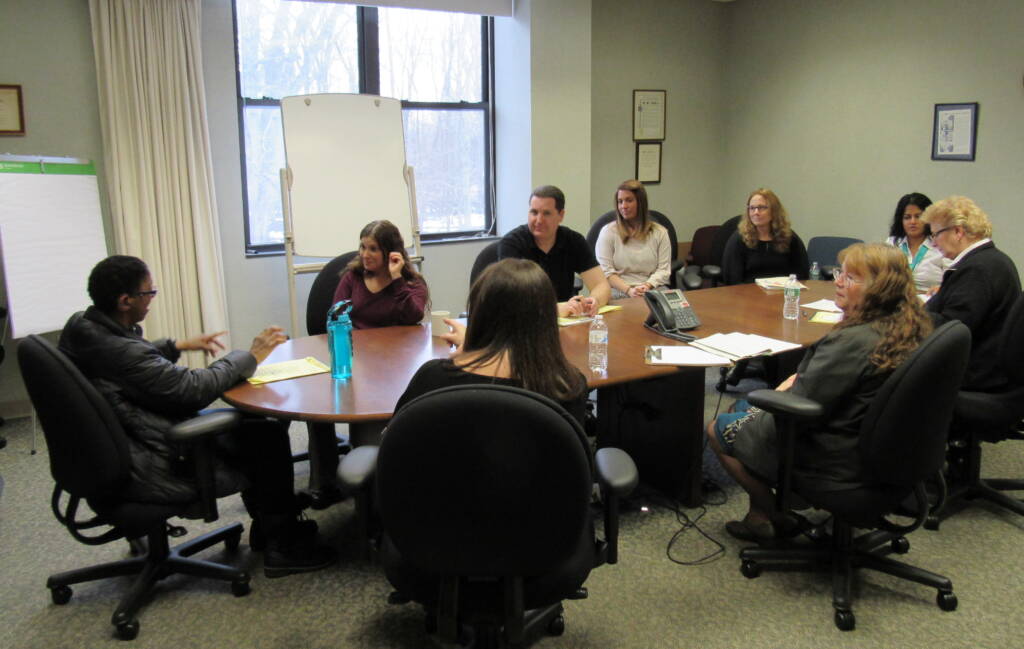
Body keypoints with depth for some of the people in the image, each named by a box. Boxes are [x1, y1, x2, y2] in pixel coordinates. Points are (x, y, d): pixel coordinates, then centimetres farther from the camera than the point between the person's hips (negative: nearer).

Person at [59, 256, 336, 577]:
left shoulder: (81, 325, -1)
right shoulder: (120, 352, -31)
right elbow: (195, 388, -24)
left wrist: (178, 345, 18)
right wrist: (250, 356, -12)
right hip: (152, 472, -10)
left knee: (252, 424, 16)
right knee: (270, 437, -6)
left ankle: (266, 526, 29)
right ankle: (282, 548, 9)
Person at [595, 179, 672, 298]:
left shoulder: (660, 232, 14)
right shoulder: (608, 231, 8)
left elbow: (663, 270, 7)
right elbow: (605, 271, -1)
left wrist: (647, 286, -13)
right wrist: (628, 290, -16)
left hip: (653, 292, 2)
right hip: (618, 295, -2)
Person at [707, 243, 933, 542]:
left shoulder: (854, 341, -31)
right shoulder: (911, 329, -2)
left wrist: (785, 391, -4)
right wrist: (800, 378, 3)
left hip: (833, 463, -10)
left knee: (718, 428, 8)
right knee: (743, 407, 22)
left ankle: (767, 512, 21)